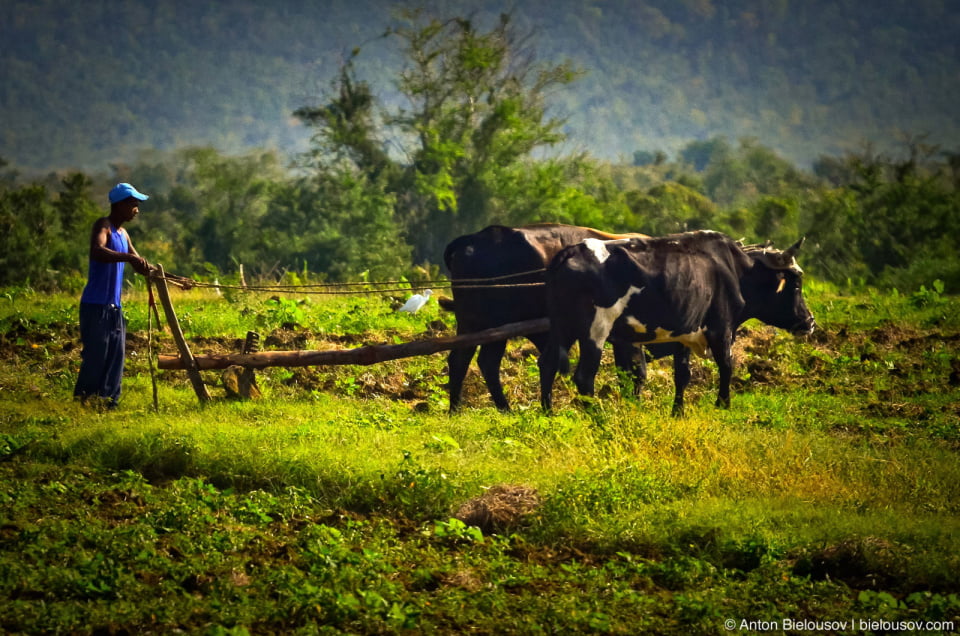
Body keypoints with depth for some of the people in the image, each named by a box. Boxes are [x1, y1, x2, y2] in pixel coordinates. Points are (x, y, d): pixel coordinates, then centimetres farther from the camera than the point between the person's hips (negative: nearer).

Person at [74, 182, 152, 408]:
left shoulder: (123, 234, 17)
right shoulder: (104, 226, -9)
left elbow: (140, 266, 28)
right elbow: (97, 252, -31)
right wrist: (128, 257, -40)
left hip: (114, 307, 9)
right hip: (96, 306, -9)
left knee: (115, 357, 6)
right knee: (95, 356, -10)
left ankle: (109, 402, 9)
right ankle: (83, 402, -6)